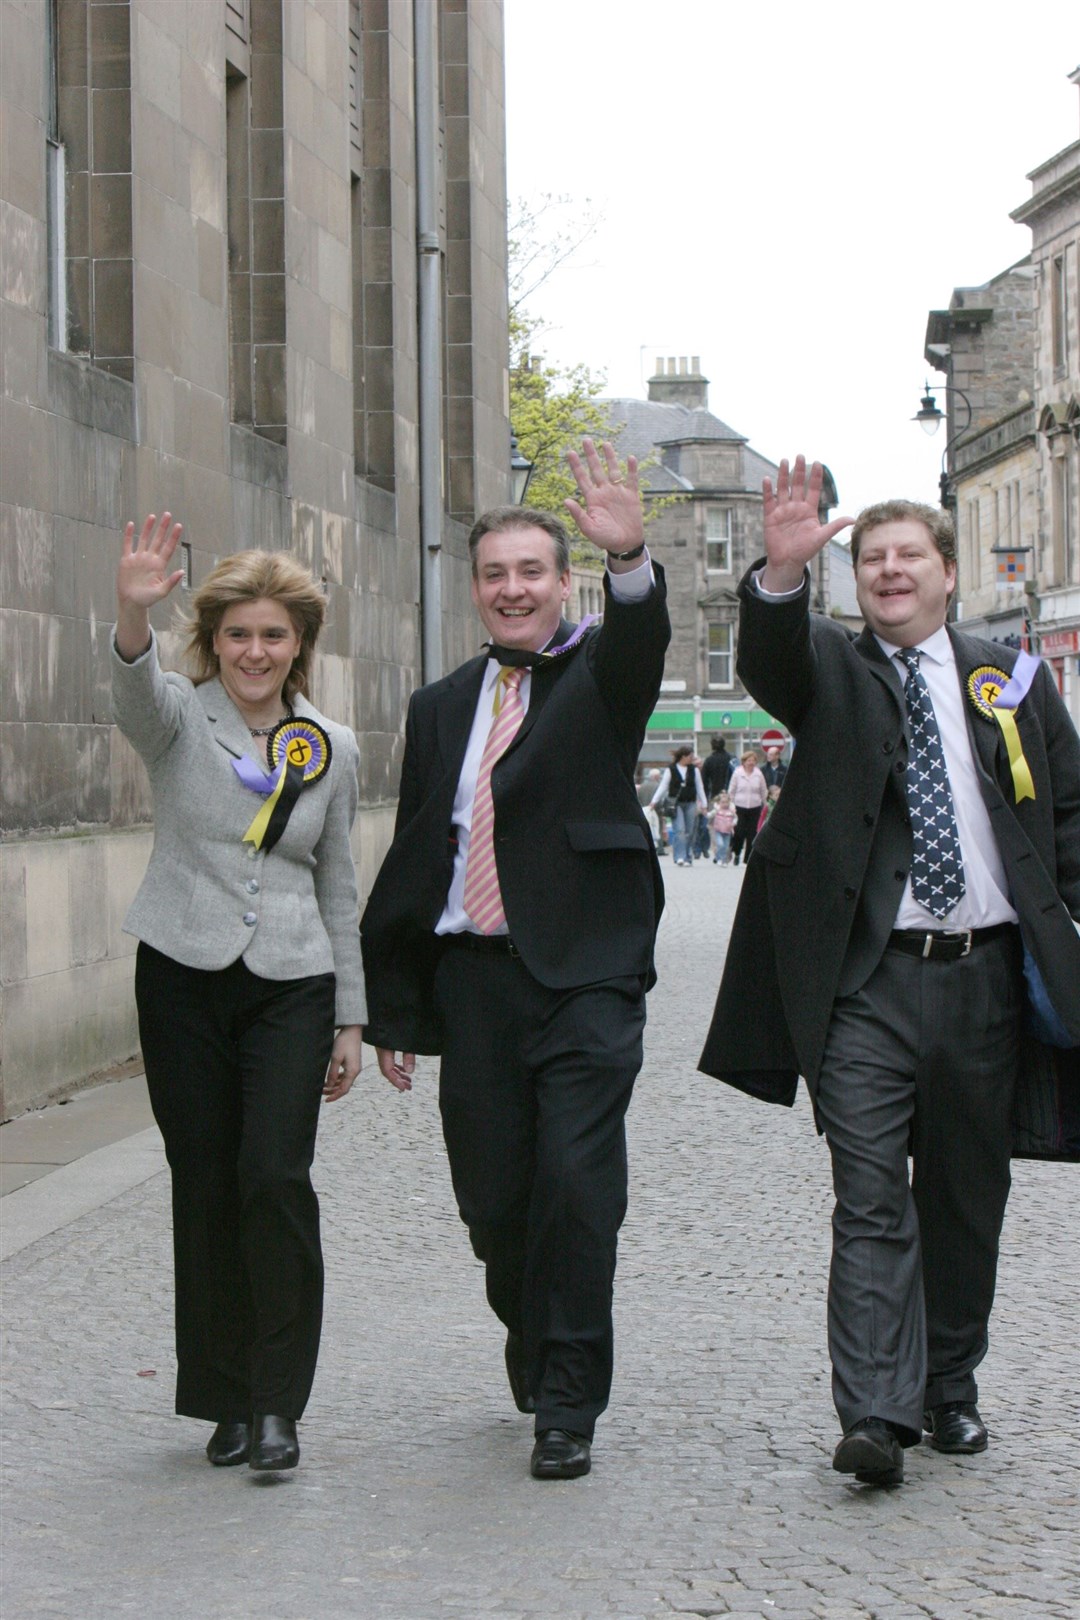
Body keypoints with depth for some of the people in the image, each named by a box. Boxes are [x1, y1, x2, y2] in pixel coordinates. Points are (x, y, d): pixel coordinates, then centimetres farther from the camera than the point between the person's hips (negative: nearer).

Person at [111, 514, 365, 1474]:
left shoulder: (332, 748, 9)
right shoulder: (180, 718, 1)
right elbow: (136, 698, -24)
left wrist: (351, 1019, 12)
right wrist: (134, 614, -46)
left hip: (292, 985, 1)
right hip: (185, 975, -1)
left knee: (277, 1177, -13)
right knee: (205, 1185, 2)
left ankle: (278, 1405, -4)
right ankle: (228, 1401, 15)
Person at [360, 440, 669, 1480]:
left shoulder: (599, 677, 5)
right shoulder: (441, 707, 15)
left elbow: (641, 647, -21)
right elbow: (412, 857, 15)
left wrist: (630, 557, -43)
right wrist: (394, 1009, 12)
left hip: (584, 974, -4)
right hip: (471, 975, 4)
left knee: (577, 1184, -11)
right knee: (492, 1197, 7)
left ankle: (568, 1404, -2)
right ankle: (535, 1364, 30)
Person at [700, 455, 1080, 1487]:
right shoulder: (829, 670, 6)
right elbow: (768, 660, -17)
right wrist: (781, 572, -38)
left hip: (984, 975, 3)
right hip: (866, 984, -3)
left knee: (967, 1198, 12)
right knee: (871, 1199, -9)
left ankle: (950, 1389, 26)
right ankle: (876, 1414, -12)